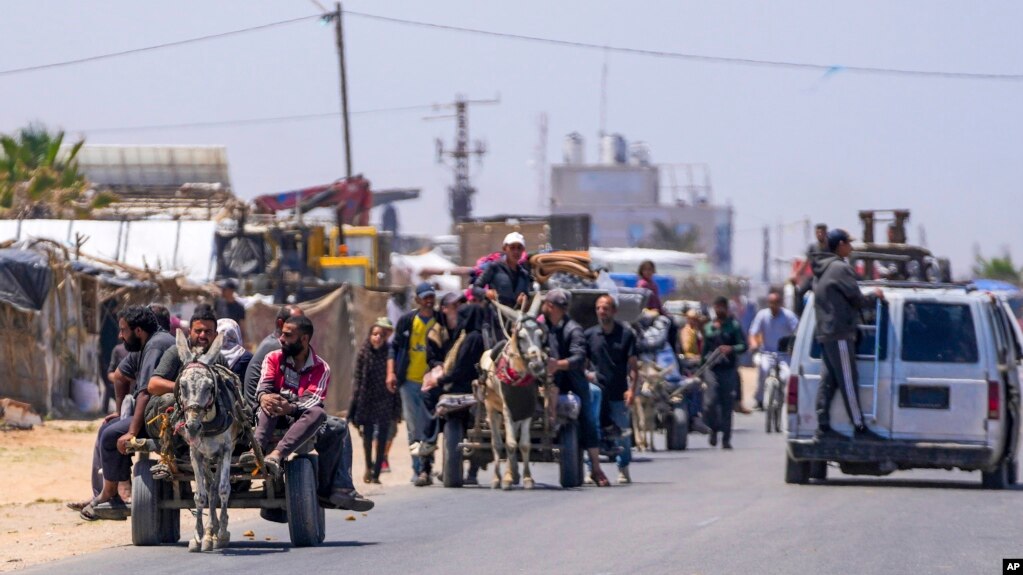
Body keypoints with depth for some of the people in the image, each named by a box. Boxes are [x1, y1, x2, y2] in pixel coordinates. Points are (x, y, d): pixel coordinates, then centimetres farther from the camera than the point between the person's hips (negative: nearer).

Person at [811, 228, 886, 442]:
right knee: (847, 382, -7)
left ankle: (823, 426, 5)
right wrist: (875, 296, 8)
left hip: (824, 334, 9)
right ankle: (860, 427, -5)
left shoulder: (821, 270, 17)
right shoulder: (840, 268, -12)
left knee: (828, 382, 8)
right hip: (840, 334, -9)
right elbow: (857, 299, -10)